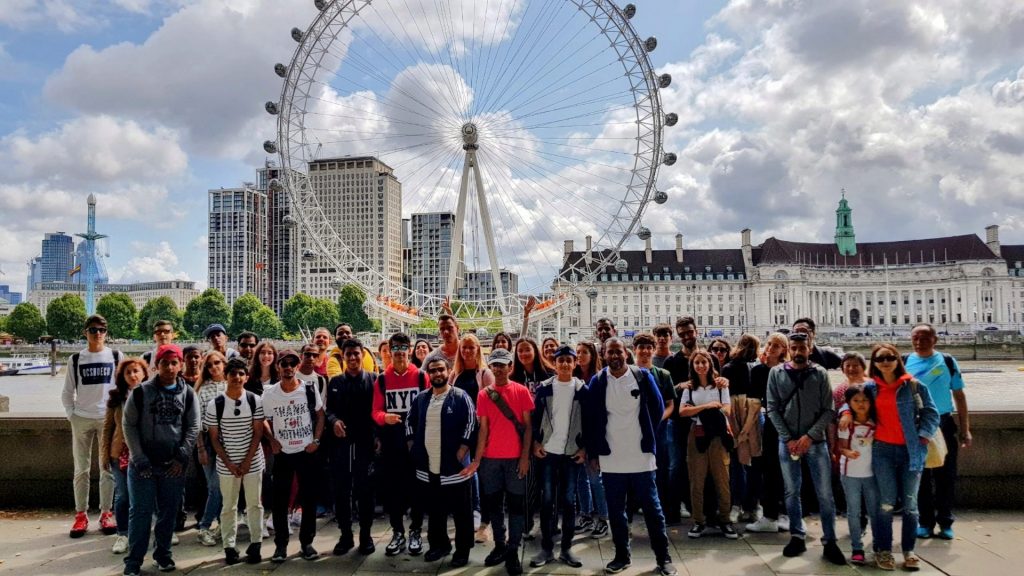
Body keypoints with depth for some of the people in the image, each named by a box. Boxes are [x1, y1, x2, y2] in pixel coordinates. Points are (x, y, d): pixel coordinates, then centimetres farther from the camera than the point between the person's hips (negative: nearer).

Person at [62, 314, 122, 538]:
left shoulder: (116, 357, 2)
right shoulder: (76, 359, 4)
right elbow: (67, 392, 9)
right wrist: (71, 415, 0)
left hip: (108, 419, -1)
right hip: (82, 419, 1)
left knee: (108, 468, 3)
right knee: (82, 469, 5)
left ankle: (106, 514, 11)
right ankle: (81, 515, 13)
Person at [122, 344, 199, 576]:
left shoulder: (188, 394, 2)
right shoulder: (140, 392, -3)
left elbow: (193, 427, 2)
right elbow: (129, 425, -3)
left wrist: (181, 457, -7)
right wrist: (139, 459, -9)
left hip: (174, 465, 2)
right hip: (143, 464, -1)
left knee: (168, 512, 10)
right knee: (140, 512, 2)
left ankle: (163, 554, 25)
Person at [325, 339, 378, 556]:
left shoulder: (374, 380, 2)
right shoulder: (335, 382, 12)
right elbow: (328, 409, 9)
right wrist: (334, 420, -13)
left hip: (365, 443, -2)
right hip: (341, 443, 3)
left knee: (365, 490, 5)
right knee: (341, 490, 7)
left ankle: (366, 535, 17)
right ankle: (345, 534, 20)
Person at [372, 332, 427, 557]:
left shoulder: (421, 377, -1)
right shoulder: (382, 379, 4)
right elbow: (376, 411, 3)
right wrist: (384, 417, -18)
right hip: (391, 442, 2)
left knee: (417, 486, 5)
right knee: (391, 487, 6)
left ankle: (415, 532, 19)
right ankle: (398, 533, 20)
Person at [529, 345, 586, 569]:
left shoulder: (582, 389, 1)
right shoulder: (544, 388, 1)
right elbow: (535, 417, 3)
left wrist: (584, 448, -3)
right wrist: (536, 443, -4)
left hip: (572, 452, 0)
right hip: (548, 451, 0)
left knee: (569, 500, 5)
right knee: (547, 500, 3)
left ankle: (566, 549, 15)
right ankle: (547, 549, 11)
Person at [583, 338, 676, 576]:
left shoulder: (643, 376, -2)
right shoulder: (597, 381, 0)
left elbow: (658, 408, 6)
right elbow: (589, 418, 3)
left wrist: (647, 438, 5)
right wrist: (593, 452, 2)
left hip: (641, 456, -1)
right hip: (610, 458, 1)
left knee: (652, 508, 6)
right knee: (616, 511, 10)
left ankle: (663, 557, 18)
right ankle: (622, 555, 24)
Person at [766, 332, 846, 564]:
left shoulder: (820, 374, 0)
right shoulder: (776, 373, 2)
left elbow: (828, 410, -3)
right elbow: (773, 409, 0)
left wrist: (810, 436, -13)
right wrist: (788, 439, -9)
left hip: (816, 441, -1)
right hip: (787, 442, 1)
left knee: (825, 493, 1)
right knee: (792, 492, 9)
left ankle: (830, 542, 11)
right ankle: (797, 537, 21)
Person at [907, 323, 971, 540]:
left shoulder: (947, 362, 1)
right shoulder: (905, 363, 0)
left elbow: (959, 396, 4)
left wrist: (965, 430, 0)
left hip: (943, 425, 0)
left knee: (945, 475, 6)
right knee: (920, 476, 7)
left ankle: (945, 522, 19)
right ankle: (925, 522, 19)